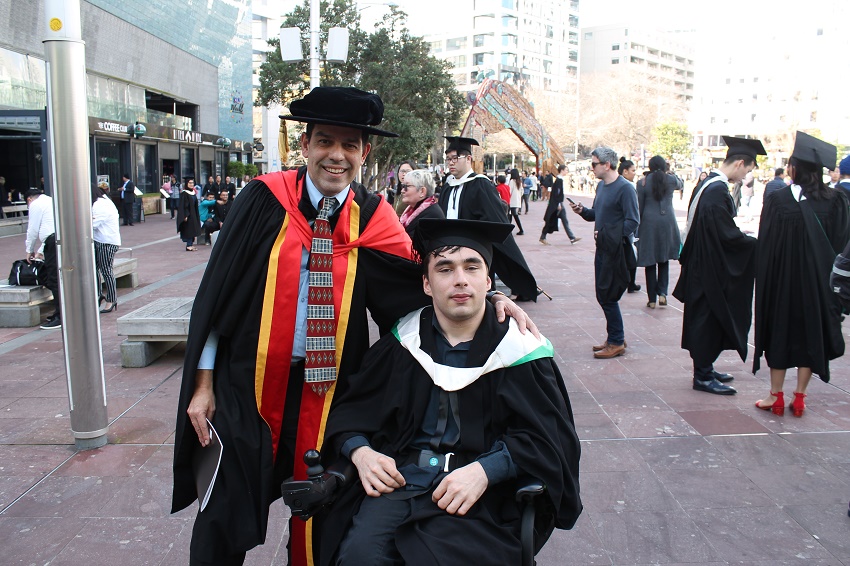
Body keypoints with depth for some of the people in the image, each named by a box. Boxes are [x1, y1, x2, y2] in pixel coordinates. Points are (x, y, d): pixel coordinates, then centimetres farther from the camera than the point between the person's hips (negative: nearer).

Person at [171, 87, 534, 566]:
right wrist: (204, 382, -4)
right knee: (225, 526, 10)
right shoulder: (265, 201, -7)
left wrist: (490, 299, -22)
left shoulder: (373, 220, -2)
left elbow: (420, 285, -6)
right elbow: (217, 291, -4)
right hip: (247, 387, -1)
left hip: (328, 390, 2)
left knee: (321, 524, 18)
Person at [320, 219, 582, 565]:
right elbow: (348, 407, 14)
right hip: (398, 478, 2)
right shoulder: (402, 342, 8)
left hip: (479, 489, -1)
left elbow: (548, 438, -3)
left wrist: (485, 470, -19)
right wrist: (360, 451, -7)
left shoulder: (519, 350, 1)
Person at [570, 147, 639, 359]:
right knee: (603, 296, 13)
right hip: (603, 248, 8)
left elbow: (632, 221, -18)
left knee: (607, 296, -2)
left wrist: (608, 234, -22)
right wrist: (582, 211, 0)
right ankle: (616, 336, 28)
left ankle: (617, 343, 11)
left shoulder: (625, 188, -14)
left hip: (616, 250, -8)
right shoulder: (601, 185, 12)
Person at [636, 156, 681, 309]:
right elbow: (679, 185, 27)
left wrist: (637, 227, 6)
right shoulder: (671, 180, 2)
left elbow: (639, 207, -2)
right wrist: (667, 173, 35)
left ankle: (652, 299, 8)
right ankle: (662, 293, 1)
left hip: (649, 223, -2)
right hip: (667, 222, 2)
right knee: (664, 259, 16)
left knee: (650, 262, 5)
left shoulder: (643, 182, -3)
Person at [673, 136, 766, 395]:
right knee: (707, 319, 0)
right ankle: (703, 376, 11)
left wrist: (747, 238, 15)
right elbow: (727, 235, -22)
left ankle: (704, 369, 28)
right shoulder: (717, 191, -22)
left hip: (703, 265, 10)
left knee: (707, 320, 17)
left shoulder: (710, 184, 10)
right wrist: (757, 243, -11)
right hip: (710, 271, -10)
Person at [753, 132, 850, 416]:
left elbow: (765, 244, -10)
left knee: (780, 331, 9)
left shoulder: (778, 199, -13)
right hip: (818, 280, 3)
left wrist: (765, 275, 0)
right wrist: (820, 262, 14)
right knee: (811, 333, 13)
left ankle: (776, 396, 15)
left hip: (782, 278, -2)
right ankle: (799, 397, 19)